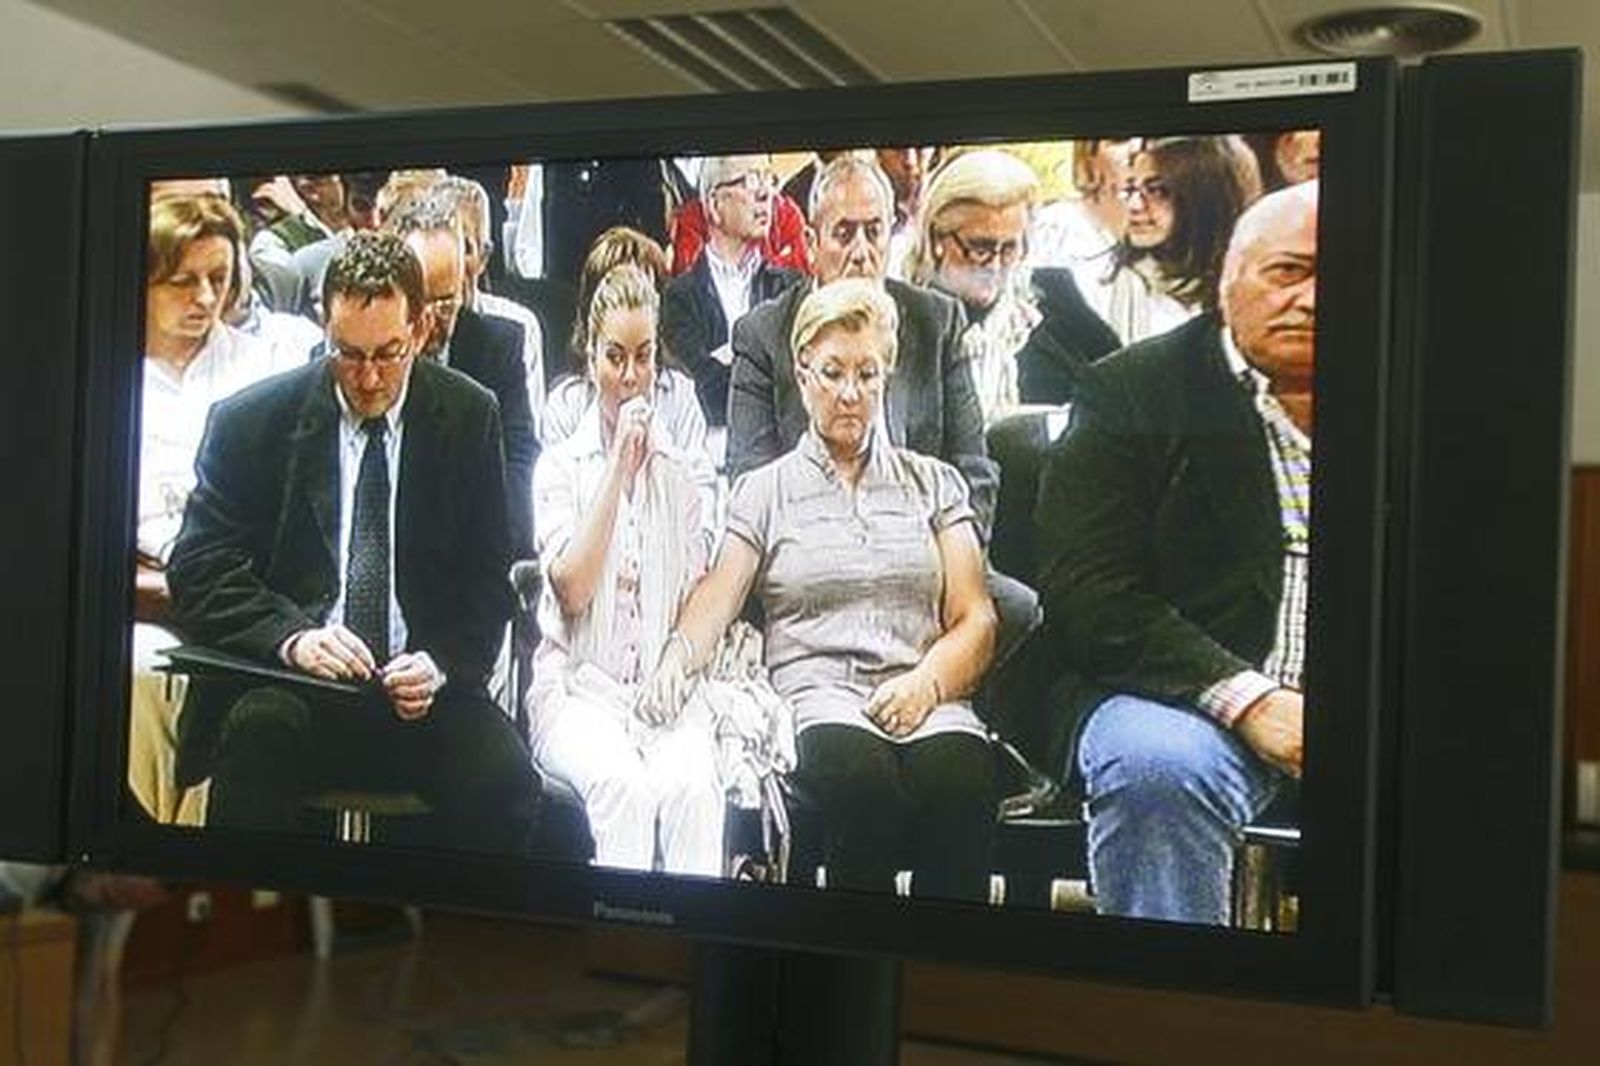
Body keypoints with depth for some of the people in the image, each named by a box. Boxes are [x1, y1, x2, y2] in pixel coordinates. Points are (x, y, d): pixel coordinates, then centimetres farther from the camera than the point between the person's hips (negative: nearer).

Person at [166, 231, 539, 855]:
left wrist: (442, 664, -11)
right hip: (286, 687, -1)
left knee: (505, 777, -26)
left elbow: (488, 577, 9)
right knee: (263, 728, -35)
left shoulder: (469, 417, 7)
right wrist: (291, 635, -19)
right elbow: (197, 571, 0)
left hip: (420, 688, 1)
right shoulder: (251, 420, 3)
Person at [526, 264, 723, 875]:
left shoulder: (686, 475, 17)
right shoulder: (559, 468, 10)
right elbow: (572, 590, -5)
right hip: (580, 686, -2)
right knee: (622, 784, -34)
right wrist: (618, 471, -5)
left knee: (692, 786, -31)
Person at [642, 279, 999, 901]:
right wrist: (678, 656, -18)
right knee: (863, 775, -36)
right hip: (818, 704, -1)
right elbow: (715, 602, 5)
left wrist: (926, 683, -7)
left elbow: (975, 620, 13)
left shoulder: (934, 484, 22)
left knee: (960, 778, -34)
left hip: (927, 703, 1)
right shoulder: (765, 490, 18)